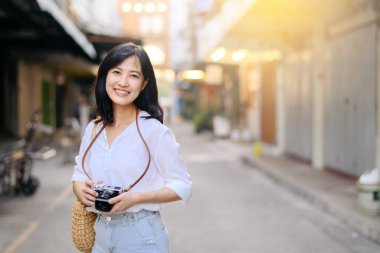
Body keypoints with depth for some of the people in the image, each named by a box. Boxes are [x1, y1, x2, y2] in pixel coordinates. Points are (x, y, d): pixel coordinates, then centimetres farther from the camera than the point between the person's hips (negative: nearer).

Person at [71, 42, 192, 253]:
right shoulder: (93, 129, 3)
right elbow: (79, 173, 14)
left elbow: (182, 185, -11)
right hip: (101, 234, 5)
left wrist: (135, 198, -23)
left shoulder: (153, 130, -13)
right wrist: (79, 188, -8)